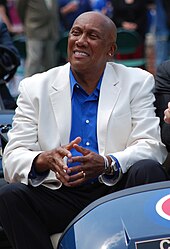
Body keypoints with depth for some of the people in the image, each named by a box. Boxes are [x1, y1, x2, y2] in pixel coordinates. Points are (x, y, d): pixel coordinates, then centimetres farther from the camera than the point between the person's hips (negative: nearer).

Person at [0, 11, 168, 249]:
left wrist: (106, 163, -25)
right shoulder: (35, 88, 9)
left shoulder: (138, 83, 8)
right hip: (60, 195, 1)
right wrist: (44, 160, -24)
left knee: (147, 170, -29)